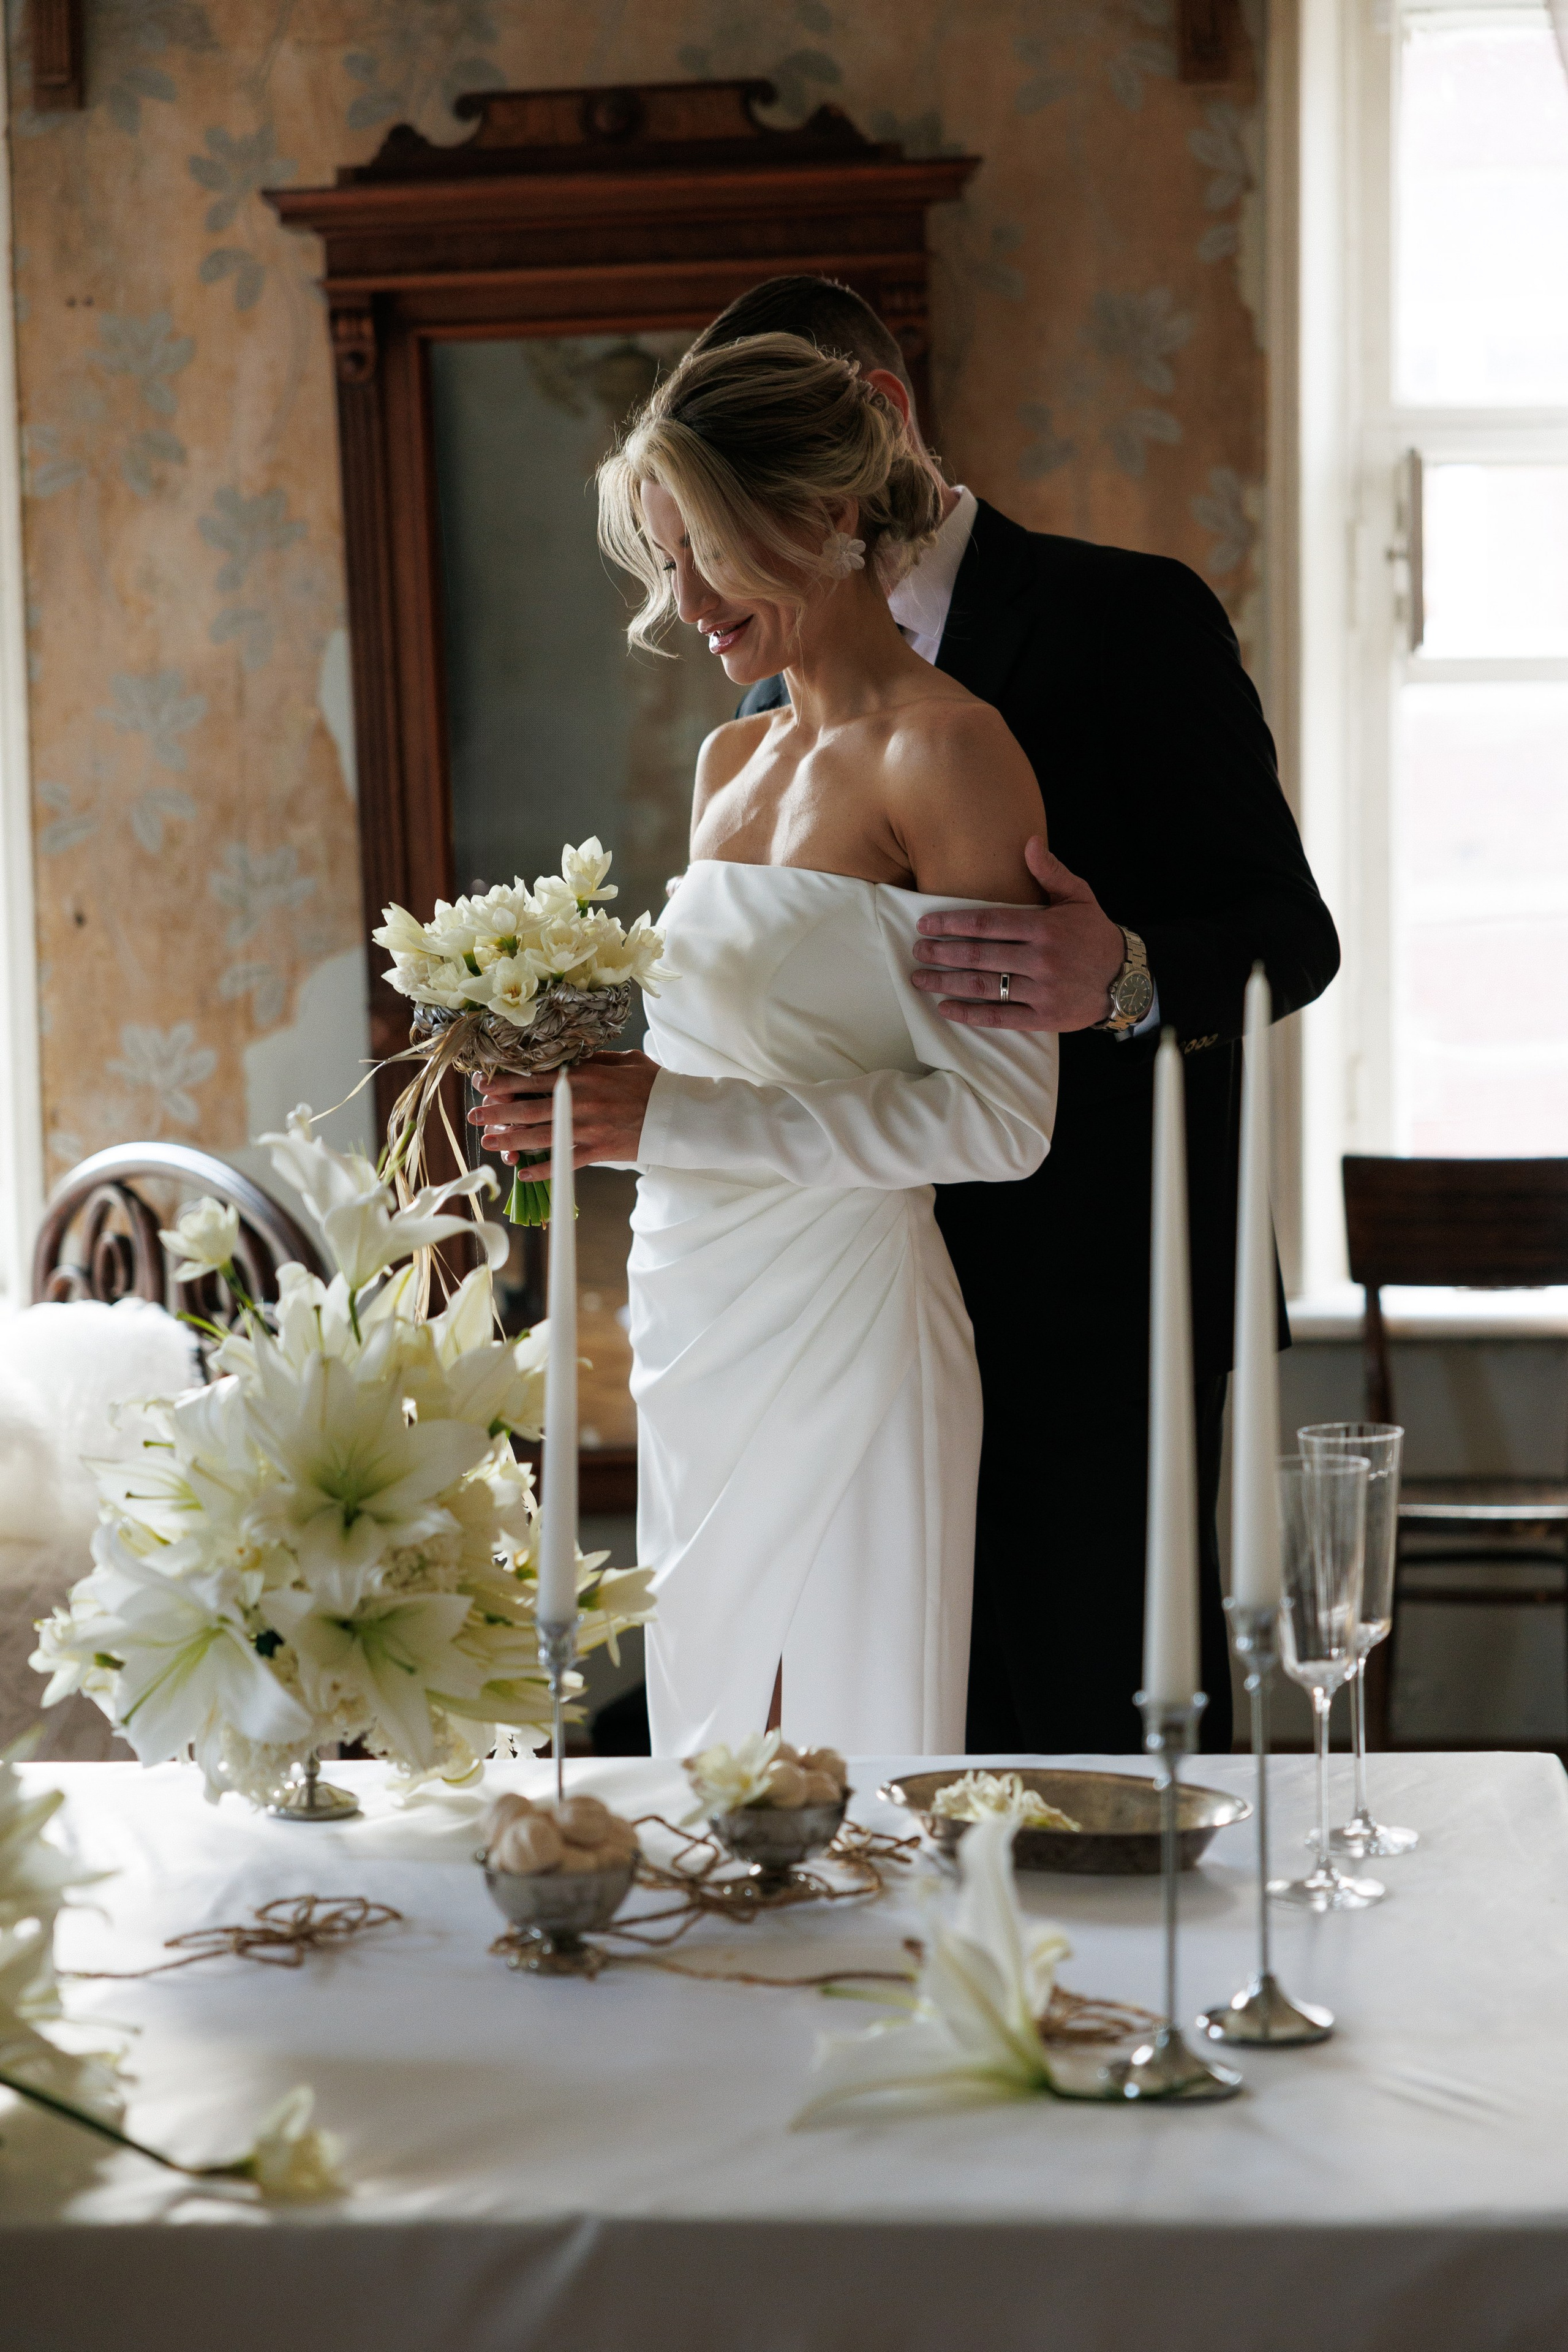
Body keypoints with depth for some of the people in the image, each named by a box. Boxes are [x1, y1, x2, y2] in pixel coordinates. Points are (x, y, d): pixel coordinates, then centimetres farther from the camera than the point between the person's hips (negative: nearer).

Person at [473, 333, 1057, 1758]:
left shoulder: (944, 753, -10)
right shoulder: (735, 756, 15)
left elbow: (1001, 1117, -16)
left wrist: (680, 1120, -19)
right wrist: (602, 1083, 7)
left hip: (844, 1319, -8)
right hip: (695, 1316, 8)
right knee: (706, 1766, 12)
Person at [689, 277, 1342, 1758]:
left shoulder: (1130, 620, -4)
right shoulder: (781, 694, 15)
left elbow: (1288, 934, -10)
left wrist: (1123, 979, -30)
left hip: (1097, 1315, -5)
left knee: (1108, 1737, -3)